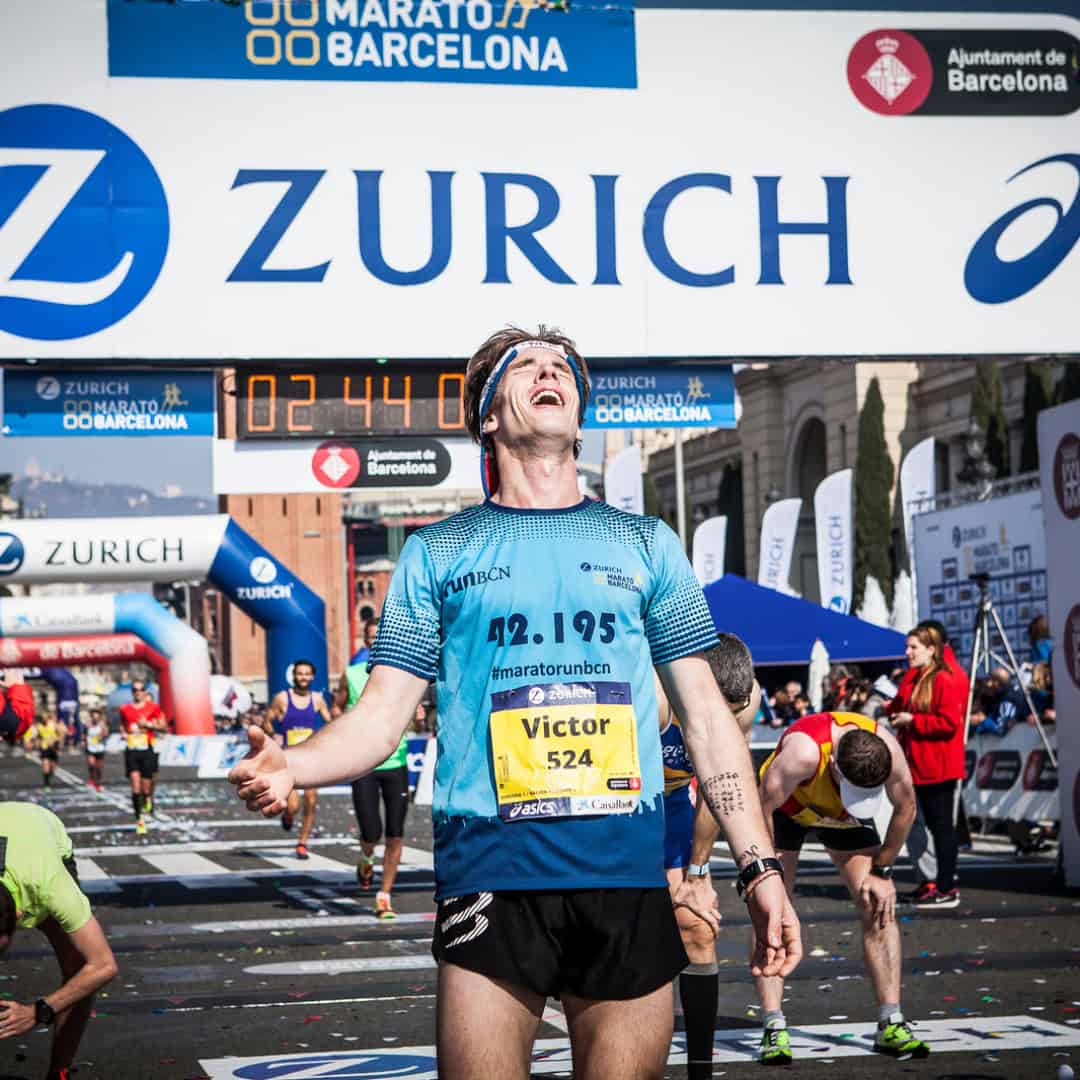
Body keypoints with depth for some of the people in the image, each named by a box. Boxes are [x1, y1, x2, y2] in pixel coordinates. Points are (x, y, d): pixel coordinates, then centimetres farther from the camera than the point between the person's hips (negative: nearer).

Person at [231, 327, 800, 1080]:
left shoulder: (645, 545, 15)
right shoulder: (438, 553, 11)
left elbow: (706, 714, 13)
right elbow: (382, 716, 6)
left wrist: (759, 865, 4)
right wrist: (290, 767, -15)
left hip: (628, 872, 1)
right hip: (491, 871, -1)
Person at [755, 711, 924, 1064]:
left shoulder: (889, 751, -32)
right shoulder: (804, 751, -44)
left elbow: (905, 809, -12)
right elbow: (761, 811, -33)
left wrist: (881, 871, -7)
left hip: (845, 818, 3)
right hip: (787, 808, -3)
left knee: (880, 908, -7)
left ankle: (891, 1024, -2)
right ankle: (774, 1028, -14)